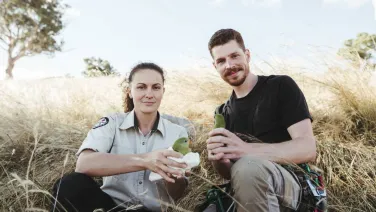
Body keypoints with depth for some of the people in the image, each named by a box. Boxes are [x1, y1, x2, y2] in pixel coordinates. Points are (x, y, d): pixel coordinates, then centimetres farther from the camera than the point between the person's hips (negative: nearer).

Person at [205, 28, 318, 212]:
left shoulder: (281, 86, -2)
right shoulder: (223, 112, 12)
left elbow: (308, 149, -13)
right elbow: (229, 174, 11)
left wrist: (245, 150, -27)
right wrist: (217, 160, -14)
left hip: (291, 184, -4)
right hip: (245, 188, 5)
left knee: (248, 167, -35)